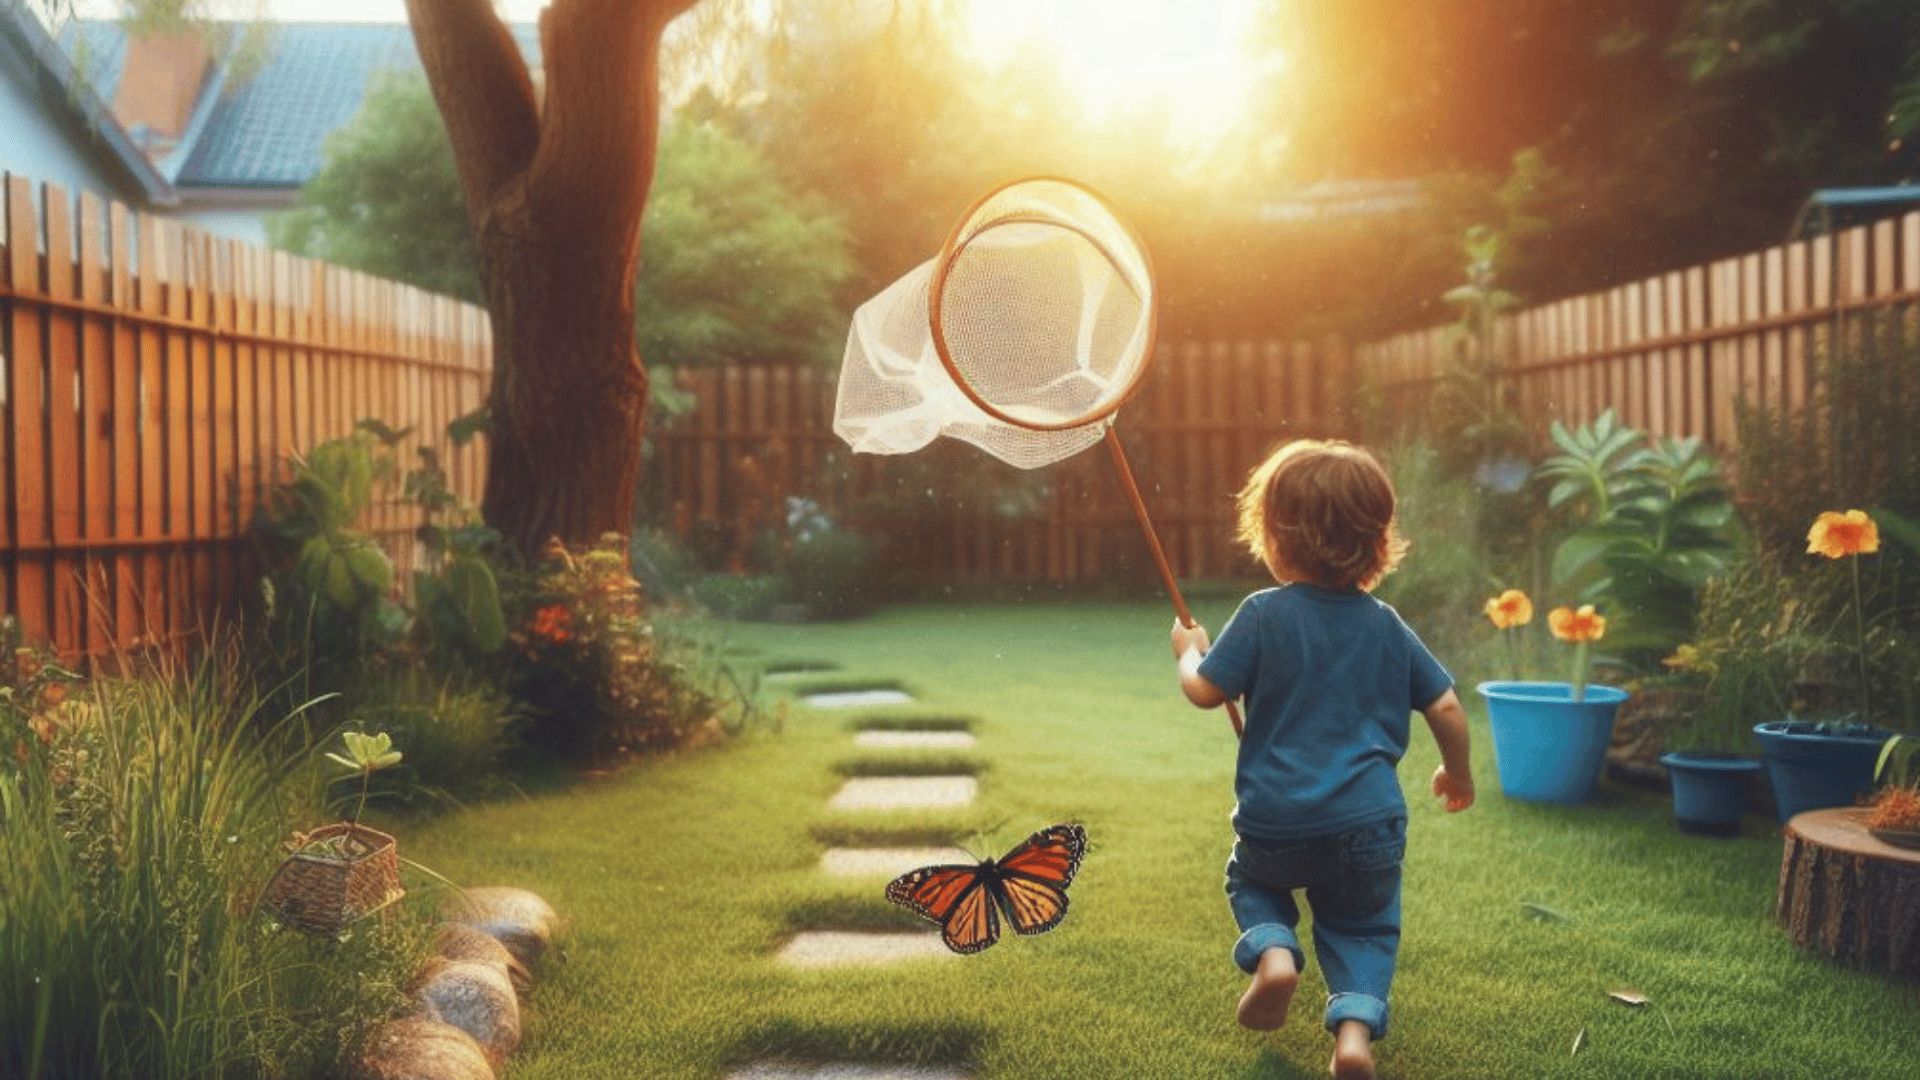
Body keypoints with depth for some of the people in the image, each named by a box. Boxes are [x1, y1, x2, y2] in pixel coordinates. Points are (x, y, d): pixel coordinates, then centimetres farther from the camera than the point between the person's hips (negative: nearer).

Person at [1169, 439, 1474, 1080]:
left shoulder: (1264, 615, -9)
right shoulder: (1387, 627, 2)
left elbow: (1205, 692, -6)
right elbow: (1446, 709, 4)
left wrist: (1188, 650, 15)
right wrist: (1458, 773, 22)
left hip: (1274, 822, -2)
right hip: (1368, 823, 2)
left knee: (1252, 879, 28)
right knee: (1363, 925, 20)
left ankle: (1272, 951, 0)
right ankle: (1356, 1021, -5)